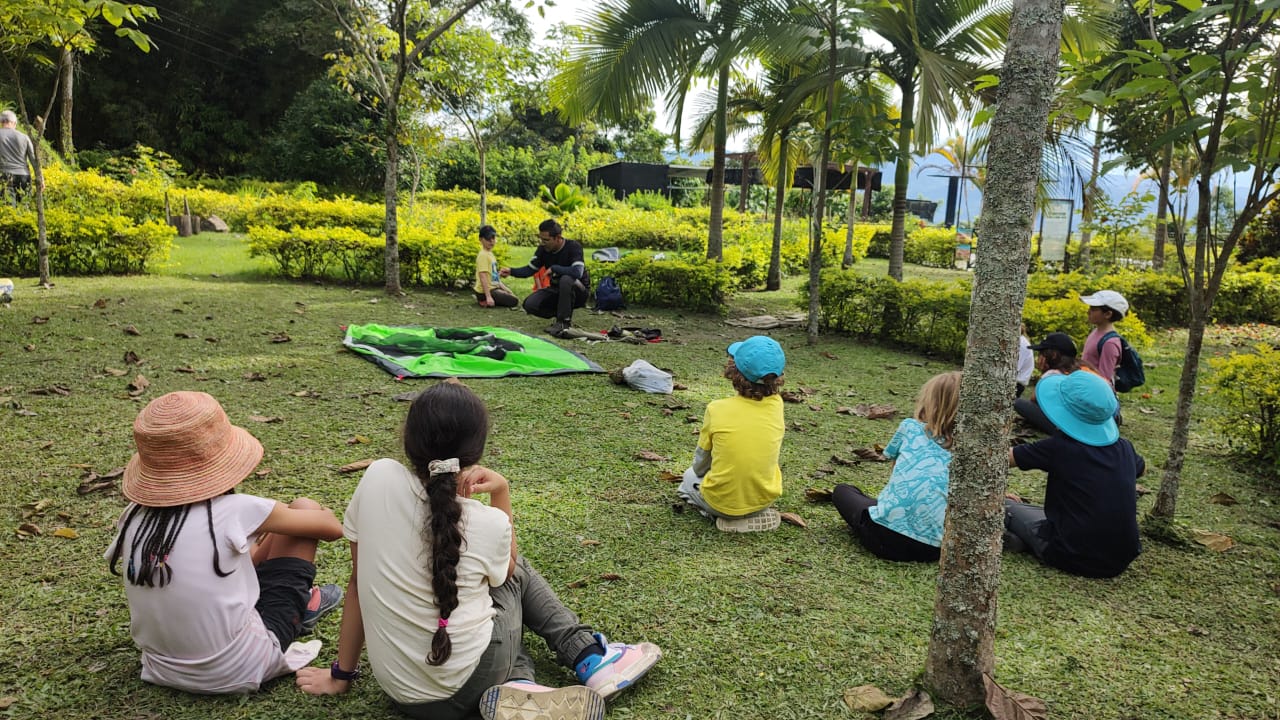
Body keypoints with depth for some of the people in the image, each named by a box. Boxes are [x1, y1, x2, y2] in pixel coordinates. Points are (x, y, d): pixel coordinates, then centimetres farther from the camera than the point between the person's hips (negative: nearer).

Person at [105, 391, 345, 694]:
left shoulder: (135, 517, -5)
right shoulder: (235, 512, -18)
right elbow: (331, 527, -4)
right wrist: (328, 520, 19)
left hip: (163, 670, 6)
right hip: (240, 673, -5)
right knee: (305, 508, 5)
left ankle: (301, 600, 41)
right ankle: (301, 608, 30)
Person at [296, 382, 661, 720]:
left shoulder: (378, 479, -13)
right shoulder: (489, 524, -18)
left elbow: (357, 579, -2)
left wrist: (342, 674, 10)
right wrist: (501, 493, -3)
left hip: (398, 688, 3)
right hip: (464, 690, -3)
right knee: (515, 569, 24)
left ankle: (516, 683, 11)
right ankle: (589, 658, 18)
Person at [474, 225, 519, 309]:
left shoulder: (490, 254, 13)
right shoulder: (483, 255, -16)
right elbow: (483, 276, -23)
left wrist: (504, 288, 15)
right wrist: (488, 297, -28)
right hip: (486, 290, -9)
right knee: (514, 301, -12)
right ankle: (486, 301, -7)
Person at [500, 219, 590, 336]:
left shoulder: (573, 247, -23)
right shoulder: (543, 249, -5)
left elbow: (577, 272, -38)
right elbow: (530, 269, 0)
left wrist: (553, 268, -29)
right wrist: (511, 271, -18)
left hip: (578, 291, -6)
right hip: (557, 289, 6)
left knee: (566, 279, -39)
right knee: (529, 304, -17)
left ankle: (565, 322, -22)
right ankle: (563, 315, 4)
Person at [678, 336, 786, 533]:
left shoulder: (717, 409, -19)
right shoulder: (776, 404, -11)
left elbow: (700, 464, -2)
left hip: (722, 502, -4)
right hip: (764, 498, 4)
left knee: (690, 477, 29)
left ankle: (721, 514, 5)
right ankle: (759, 514, 15)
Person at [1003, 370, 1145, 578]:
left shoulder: (1059, 448, -16)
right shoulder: (1124, 448, 0)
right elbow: (1142, 467, 25)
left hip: (1075, 559, -5)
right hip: (1121, 561, 5)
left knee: (1005, 506, 12)